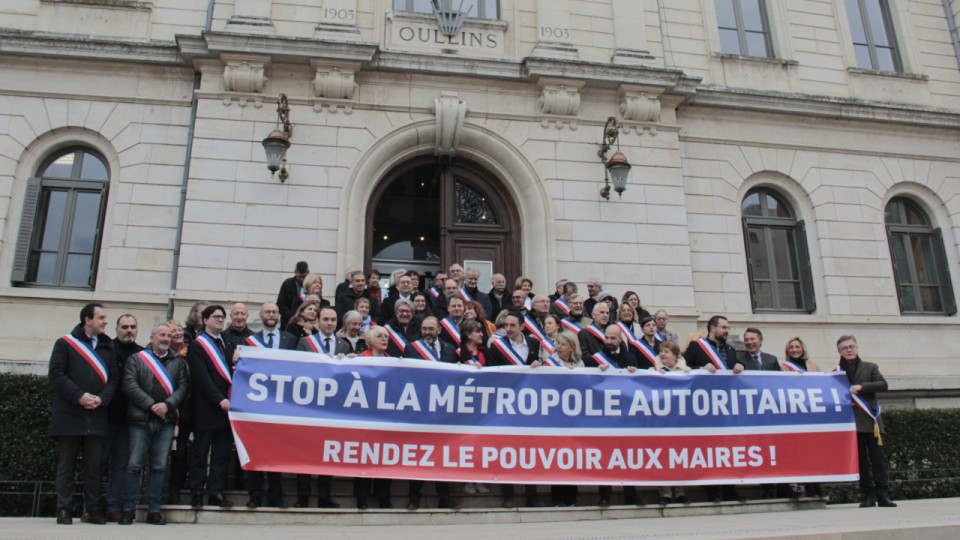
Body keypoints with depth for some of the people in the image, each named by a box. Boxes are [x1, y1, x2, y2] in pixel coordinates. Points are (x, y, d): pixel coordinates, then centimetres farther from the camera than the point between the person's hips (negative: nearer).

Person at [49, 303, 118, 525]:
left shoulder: (108, 347, 14)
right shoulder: (65, 343, 5)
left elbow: (114, 378, 10)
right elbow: (55, 374, -4)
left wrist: (101, 398, -8)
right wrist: (79, 396, -14)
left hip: (97, 416, 3)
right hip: (69, 415, -3)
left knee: (94, 466, 4)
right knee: (66, 464, 3)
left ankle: (92, 509, 11)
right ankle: (63, 509, 10)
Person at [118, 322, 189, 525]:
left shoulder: (178, 362, 15)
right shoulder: (136, 358, 9)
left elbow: (183, 386, 6)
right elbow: (129, 385, -3)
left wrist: (167, 404, -11)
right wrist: (151, 405, -11)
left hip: (166, 420, 2)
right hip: (141, 419, -2)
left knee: (159, 466, 4)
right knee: (135, 465, -1)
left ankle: (154, 510, 9)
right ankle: (128, 509, 8)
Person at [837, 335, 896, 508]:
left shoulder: (870, 368, 11)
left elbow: (883, 384, -3)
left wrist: (861, 387, -12)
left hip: (870, 421, 0)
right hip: (852, 423, 1)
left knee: (878, 459, -2)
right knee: (860, 461, 3)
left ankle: (883, 495, 2)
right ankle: (868, 496, 9)